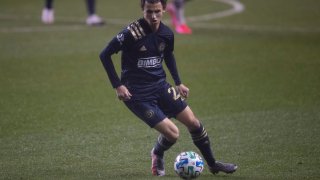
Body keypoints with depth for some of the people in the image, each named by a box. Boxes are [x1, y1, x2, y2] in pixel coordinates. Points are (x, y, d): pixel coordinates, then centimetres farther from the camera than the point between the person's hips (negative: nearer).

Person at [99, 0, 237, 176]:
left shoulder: (167, 34, -2)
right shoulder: (131, 33, -21)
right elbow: (105, 55, -14)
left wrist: (178, 83, 15)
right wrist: (118, 86, -16)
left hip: (160, 86, 6)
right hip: (138, 94, -6)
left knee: (193, 122, 5)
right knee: (172, 133, -13)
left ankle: (212, 164, 25)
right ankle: (157, 155, 22)